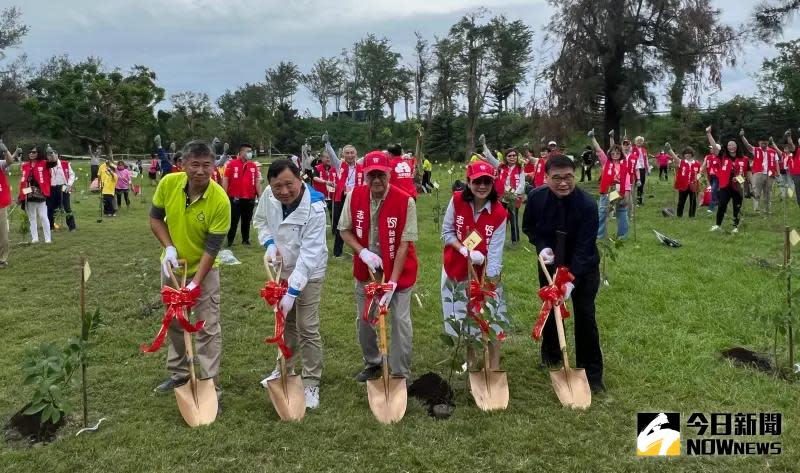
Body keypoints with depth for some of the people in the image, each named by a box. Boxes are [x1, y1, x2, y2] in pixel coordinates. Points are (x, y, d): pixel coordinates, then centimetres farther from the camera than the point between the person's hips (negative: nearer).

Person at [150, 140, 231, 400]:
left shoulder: (220, 201, -27)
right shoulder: (168, 183, -16)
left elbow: (212, 248, -23)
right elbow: (155, 217, -1)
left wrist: (195, 284, -27)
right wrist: (168, 247, -16)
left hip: (204, 270, -4)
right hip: (172, 266, 5)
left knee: (208, 328, 0)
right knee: (174, 323, 19)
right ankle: (178, 374, 37)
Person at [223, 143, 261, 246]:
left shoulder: (253, 166, 6)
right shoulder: (231, 164, -5)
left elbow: (257, 182, 10)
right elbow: (225, 180, -3)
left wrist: (260, 196, 6)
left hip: (249, 198, 4)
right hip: (235, 198, -4)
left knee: (247, 220, 14)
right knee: (233, 220, 3)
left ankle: (246, 239, 26)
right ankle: (230, 241, 11)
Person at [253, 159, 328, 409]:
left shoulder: (314, 209, -32)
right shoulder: (268, 195, -16)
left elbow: (309, 255, -33)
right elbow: (260, 220, 6)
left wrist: (292, 293, -34)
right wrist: (269, 243, -13)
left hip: (308, 272, -6)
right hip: (282, 268, 6)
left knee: (307, 329, -5)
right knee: (285, 322, 21)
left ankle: (311, 384, 10)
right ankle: (285, 368, 40)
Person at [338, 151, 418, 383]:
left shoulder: (405, 201, -21)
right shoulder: (355, 196, -10)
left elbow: (404, 244, -20)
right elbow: (345, 230, 0)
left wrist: (392, 282, -23)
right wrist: (363, 252, -18)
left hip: (397, 270, -4)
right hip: (365, 269, 4)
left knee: (400, 321, -2)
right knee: (364, 319, 15)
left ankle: (401, 375, 13)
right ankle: (372, 363, 38)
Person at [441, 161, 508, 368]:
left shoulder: (499, 214, -15)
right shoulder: (457, 201, -11)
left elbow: (495, 250, -17)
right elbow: (447, 232, -5)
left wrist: (491, 280, -25)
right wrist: (466, 251, -20)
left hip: (484, 273, -2)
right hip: (457, 269, 2)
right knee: (463, 317, 14)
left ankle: (494, 367, 11)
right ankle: (470, 360, 35)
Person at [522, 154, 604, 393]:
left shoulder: (587, 205, -28)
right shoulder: (536, 198, -18)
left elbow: (584, 247, -28)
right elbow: (528, 227, 0)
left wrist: (571, 280, -37)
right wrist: (541, 246, -19)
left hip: (583, 267, -3)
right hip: (550, 263, 3)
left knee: (585, 316, -4)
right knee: (549, 310, 16)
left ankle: (592, 372, 11)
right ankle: (550, 355, 41)